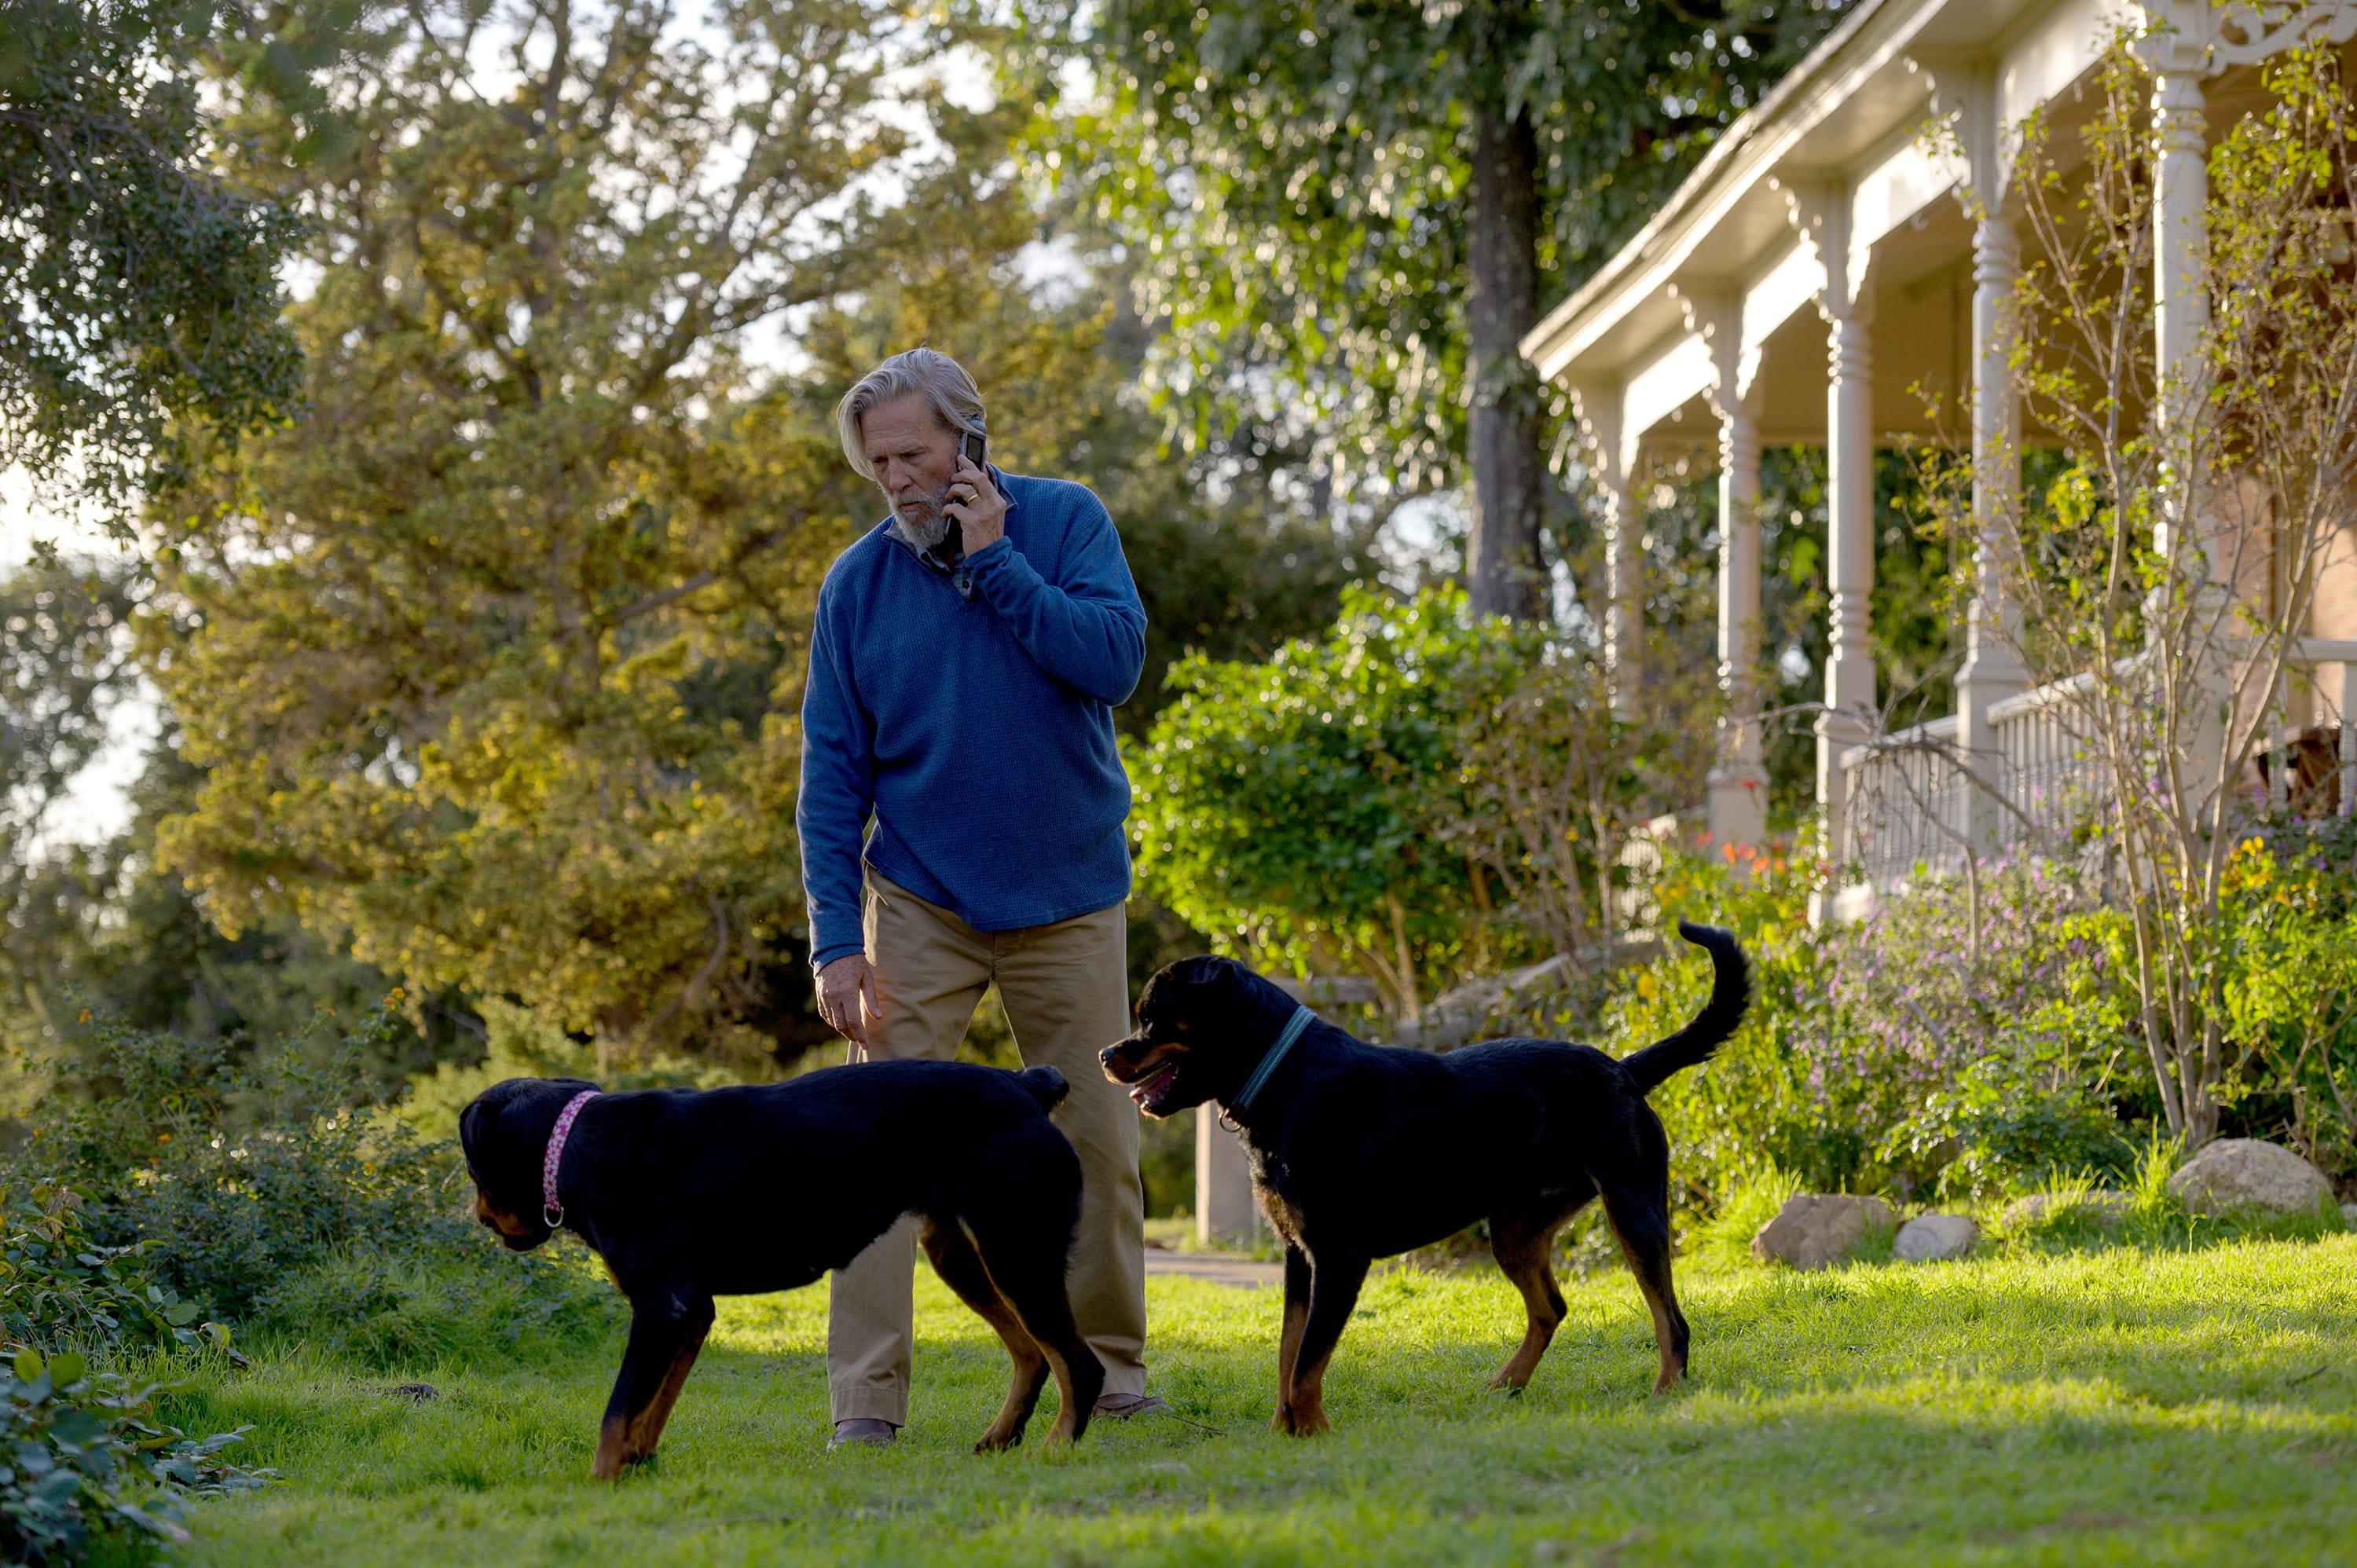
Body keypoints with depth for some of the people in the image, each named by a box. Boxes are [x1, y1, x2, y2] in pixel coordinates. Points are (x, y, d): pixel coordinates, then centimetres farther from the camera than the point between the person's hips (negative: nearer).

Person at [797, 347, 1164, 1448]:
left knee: (1098, 1142, 6)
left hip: (1069, 898, 1)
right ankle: (866, 1400, -10)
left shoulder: (1065, 523, -4)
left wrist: (995, 562, -20)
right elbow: (833, 777, -5)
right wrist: (836, 940, -12)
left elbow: (1115, 660, -18)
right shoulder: (858, 584, -4)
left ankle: (1109, 1372, 22)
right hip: (920, 903, 0)